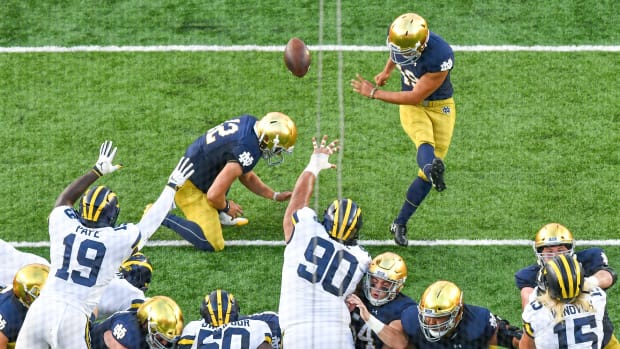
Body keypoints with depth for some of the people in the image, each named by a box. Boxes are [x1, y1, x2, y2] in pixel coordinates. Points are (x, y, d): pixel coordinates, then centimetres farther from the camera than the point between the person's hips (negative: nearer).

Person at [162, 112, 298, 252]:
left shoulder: (249, 122, 0)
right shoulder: (248, 152, -29)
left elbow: (246, 176, 16)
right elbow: (214, 195, -27)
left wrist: (275, 196, 16)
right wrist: (226, 206, -5)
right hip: (190, 188, -10)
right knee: (211, 244, -13)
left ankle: (217, 215, 24)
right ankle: (163, 218, -4)